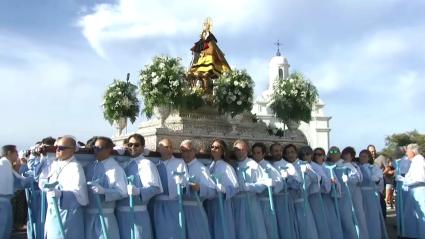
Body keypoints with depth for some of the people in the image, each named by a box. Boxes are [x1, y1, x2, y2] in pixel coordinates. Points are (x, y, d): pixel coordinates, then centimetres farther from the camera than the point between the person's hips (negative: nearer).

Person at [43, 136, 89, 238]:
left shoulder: (75, 167, -15)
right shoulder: (54, 164, 10)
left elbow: (79, 193, -21)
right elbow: (44, 179, 18)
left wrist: (61, 194, -34)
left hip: (67, 214, -8)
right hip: (52, 211, 8)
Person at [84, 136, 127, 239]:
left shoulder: (115, 168, -13)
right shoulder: (90, 166, 9)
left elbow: (122, 192, -18)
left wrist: (103, 191, -29)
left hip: (105, 214, -7)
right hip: (89, 213, 7)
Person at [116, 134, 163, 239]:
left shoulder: (146, 164, -8)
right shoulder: (125, 164, 13)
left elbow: (155, 187, -17)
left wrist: (138, 191, -32)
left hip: (137, 212, -6)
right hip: (121, 212, 6)